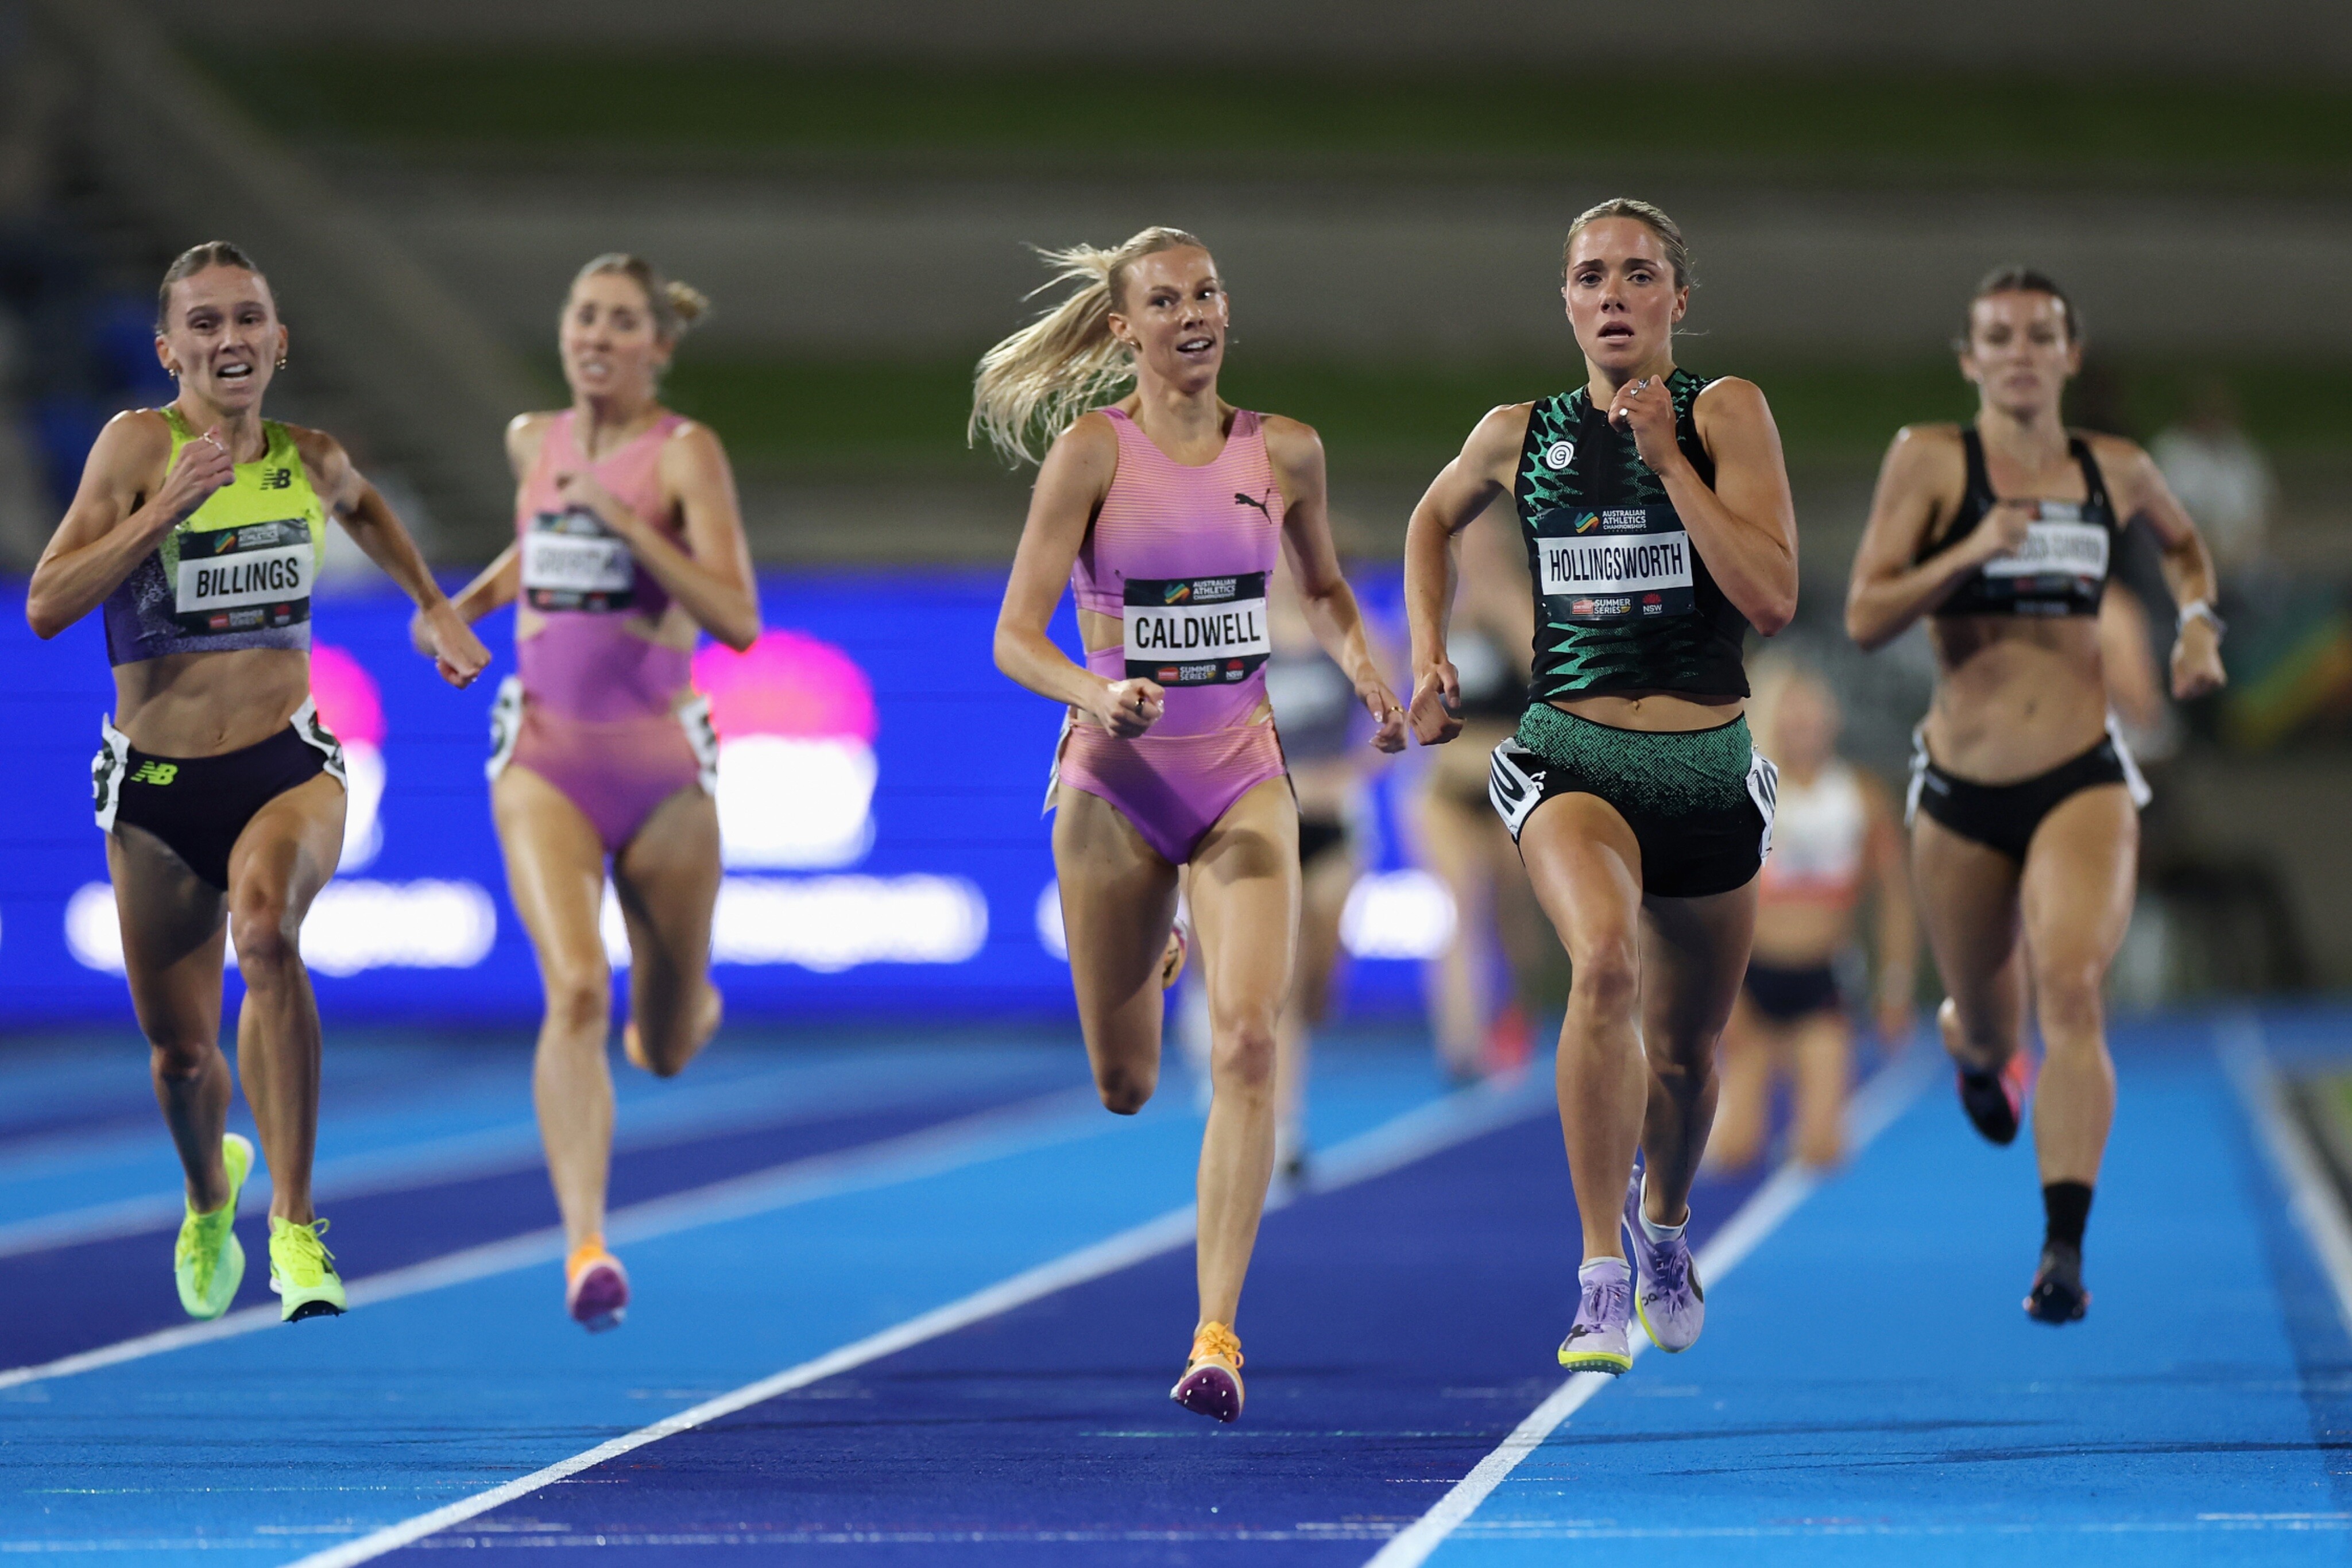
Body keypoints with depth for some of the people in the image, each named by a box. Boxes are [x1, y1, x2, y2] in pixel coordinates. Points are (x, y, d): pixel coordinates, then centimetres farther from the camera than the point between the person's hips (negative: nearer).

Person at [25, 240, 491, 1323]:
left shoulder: (311, 460, 0)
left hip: (287, 765, 0)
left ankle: (294, 1224, -27)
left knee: (265, 927, -33)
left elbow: (362, 506, 27)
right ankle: (211, 1191, 48)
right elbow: (46, 606, -19)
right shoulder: (138, 444, -10)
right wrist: (166, 509, -25)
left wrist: (434, 607, 21)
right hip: (155, 785, 0)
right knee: (181, 1054, 10)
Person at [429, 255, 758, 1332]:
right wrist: (471, 602, 14)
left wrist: (627, 522, -25)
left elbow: (737, 620, -20)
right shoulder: (532, 440, 7)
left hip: (660, 764, -2)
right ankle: (586, 1245, -29)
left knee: (666, 1048, 12)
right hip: (544, 758, 2)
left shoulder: (685, 453, -9)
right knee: (576, 991, -23)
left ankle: (690, 1002, 51)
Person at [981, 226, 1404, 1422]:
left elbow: (1323, 591, 20)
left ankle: (1216, 1335, -16)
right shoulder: (1093, 449, -9)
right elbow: (1014, 639, -12)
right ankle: (1147, 965, 51)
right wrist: (1098, 693, -31)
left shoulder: (1285, 453, 1)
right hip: (1116, 783, -1)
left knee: (1247, 1045, -18)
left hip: (1242, 781, 1)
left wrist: (1369, 683, 1)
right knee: (1123, 1088, 10)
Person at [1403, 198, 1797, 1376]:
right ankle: (1600, 1276, -27)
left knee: (1685, 1045, 15)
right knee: (1604, 963, -31)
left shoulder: (1725, 414, -5)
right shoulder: (1519, 435, 2)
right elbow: (1432, 522, 24)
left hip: (1708, 767, 1)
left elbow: (1773, 598, -16)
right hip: (1571, 757, -1)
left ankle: (1662, 1218, 50)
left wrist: (1668, 460, -19)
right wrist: (1429, 659, 11)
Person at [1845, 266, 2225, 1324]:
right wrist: (1969, 553, -23)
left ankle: (2066, 1250, -28)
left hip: (2083, 781, 0)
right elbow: (1865, 617, -10)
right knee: (1989, 1033, 14)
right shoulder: (1931, 460, -4)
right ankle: (1976, 1048, 55)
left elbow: (2184, 545, 28)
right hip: (1962, 792, 0)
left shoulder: (2116, 472, 5)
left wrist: (2198, 624, 8)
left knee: (2070, 986, -24)